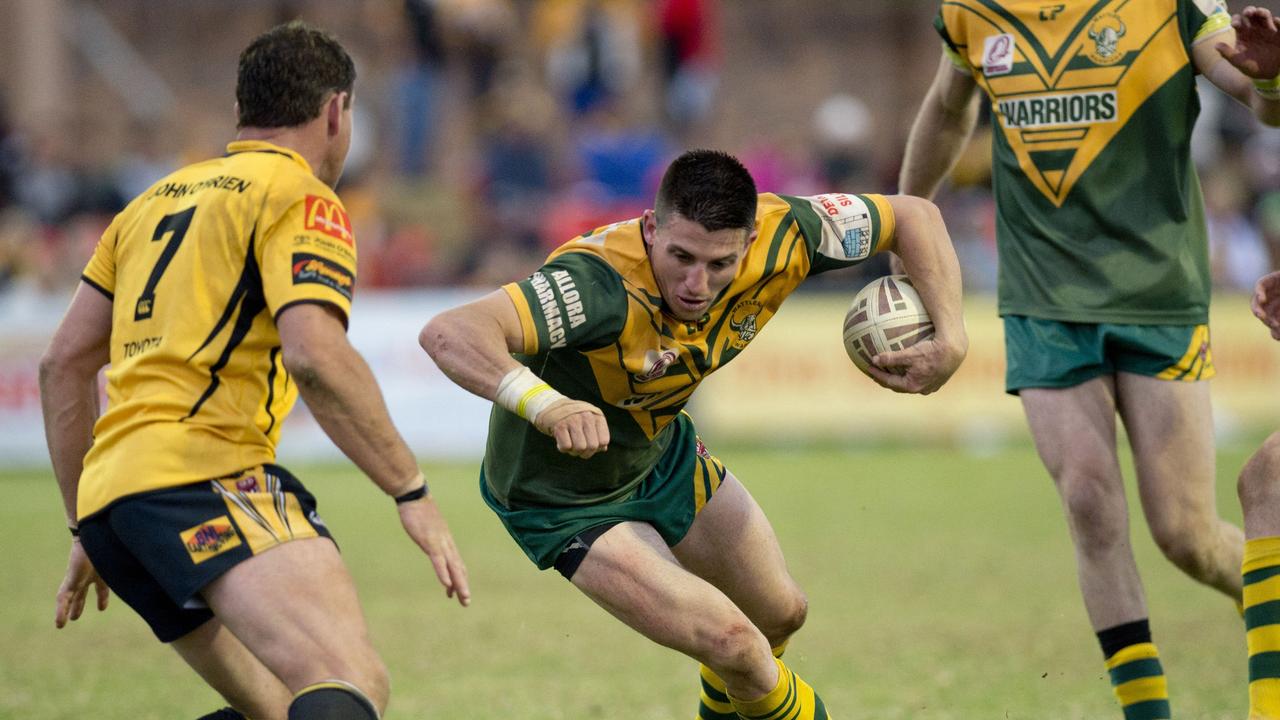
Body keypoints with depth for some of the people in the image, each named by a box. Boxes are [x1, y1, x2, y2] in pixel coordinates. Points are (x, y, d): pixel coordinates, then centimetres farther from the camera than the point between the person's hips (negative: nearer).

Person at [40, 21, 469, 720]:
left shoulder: (156, 200, 26)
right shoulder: (302, 198, 2)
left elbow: (62, 365, 26)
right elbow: (315, 355, -14)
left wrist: (85, 528, 31)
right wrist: (412, 492, -9)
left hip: (107, 490, 9)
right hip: (203, 475, -9)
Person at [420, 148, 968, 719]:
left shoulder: (778, 239, -24)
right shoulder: (605, 285, -43)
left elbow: (913, 216, -9)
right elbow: (449, 335, -54)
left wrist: (949, 339, -22)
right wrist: (546, 405, -70)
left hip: (662, 453, 6)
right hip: (562, 500, -6)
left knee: (781, 614, 19)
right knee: (732, 644, -16)